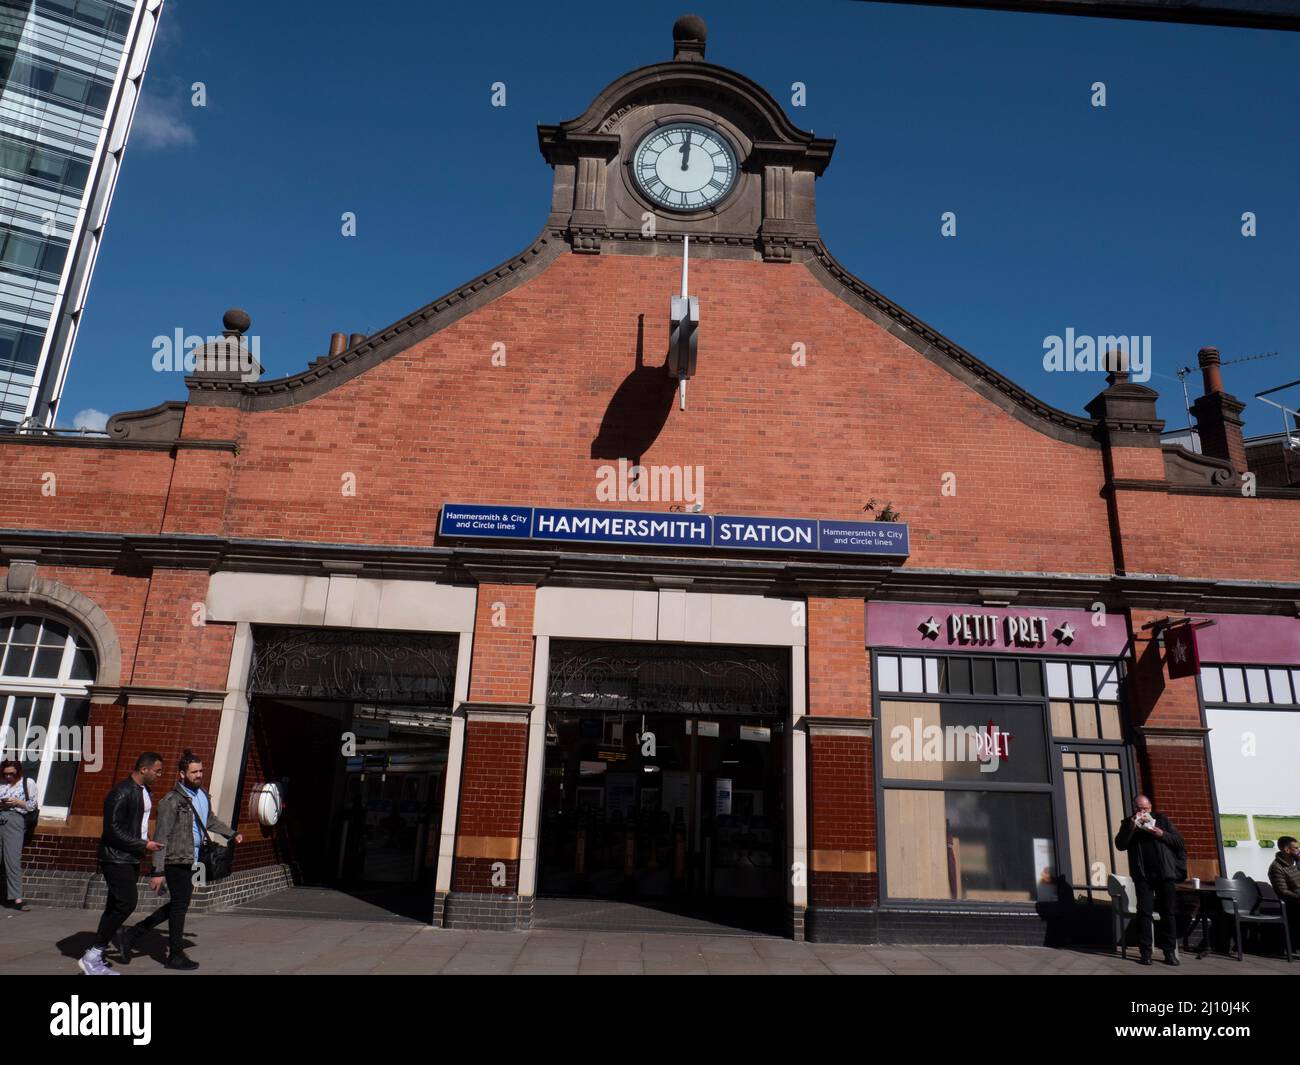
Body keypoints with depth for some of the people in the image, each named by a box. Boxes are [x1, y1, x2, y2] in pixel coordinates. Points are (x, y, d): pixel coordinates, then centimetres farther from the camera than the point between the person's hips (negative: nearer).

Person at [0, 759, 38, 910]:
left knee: (12, 859, -7)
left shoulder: (28, 783, 13)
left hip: (14, 820, -2)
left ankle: (16, 897, -8)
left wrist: (18, 803, -6)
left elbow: (33, 805, 9)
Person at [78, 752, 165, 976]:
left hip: (131, 858, 9)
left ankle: (97, 958, 18)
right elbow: (113, 830, -21)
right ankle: (91, 957, -3)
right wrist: (144, 845, -19)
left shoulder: (144, 791, 11)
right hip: (116, 858, -9)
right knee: (126, 903, -13)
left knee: (116, 906, 11)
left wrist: (147, 842, 6)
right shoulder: (122, 793, -19)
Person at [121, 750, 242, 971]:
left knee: (178, 905, 16)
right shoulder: (171, 801, -16)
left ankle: (131, 935, 28)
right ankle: (176, 955, 14)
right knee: (180, 905, 1)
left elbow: (210, 820, 28)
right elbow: (161, 837, -17)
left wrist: (232, 833, 26)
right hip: (176, 859, -9)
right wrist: (158, 871, -19)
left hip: (191, 860, 9)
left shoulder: (203, 795, 9)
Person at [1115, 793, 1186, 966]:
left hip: (1164, 873, 1)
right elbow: (1120, 845, -2)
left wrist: (1162, 834, -11)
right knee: (1144, 912, -2)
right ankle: (1145, 952, 1)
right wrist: (1131, 827, -13)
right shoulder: (1128, 824, 9)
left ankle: (1170, 952, 9)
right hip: (1142, 875, 0)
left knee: (1169, 913, 2)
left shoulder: (1161, 820, 9)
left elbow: (1179, 841, 6)